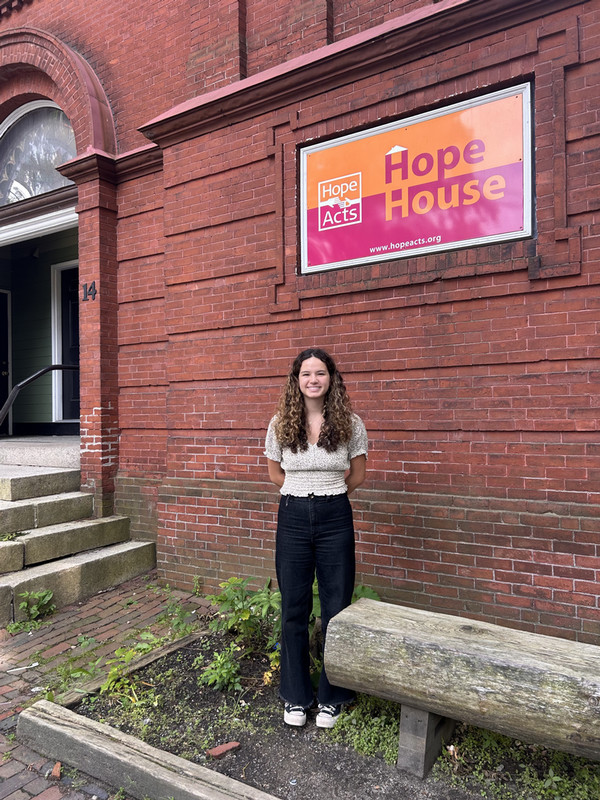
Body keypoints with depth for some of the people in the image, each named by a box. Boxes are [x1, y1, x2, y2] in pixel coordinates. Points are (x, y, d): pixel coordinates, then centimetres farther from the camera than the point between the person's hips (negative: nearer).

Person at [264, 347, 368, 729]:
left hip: (335, 518, -1)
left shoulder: (350, 423, -4)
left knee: (337, 608, 7)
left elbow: (358, 473, 9)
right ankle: (296, 696, 29)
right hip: (293, 517, 1)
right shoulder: (281, 424, -1)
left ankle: (332, 697, 27)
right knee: (294, 610, 10)